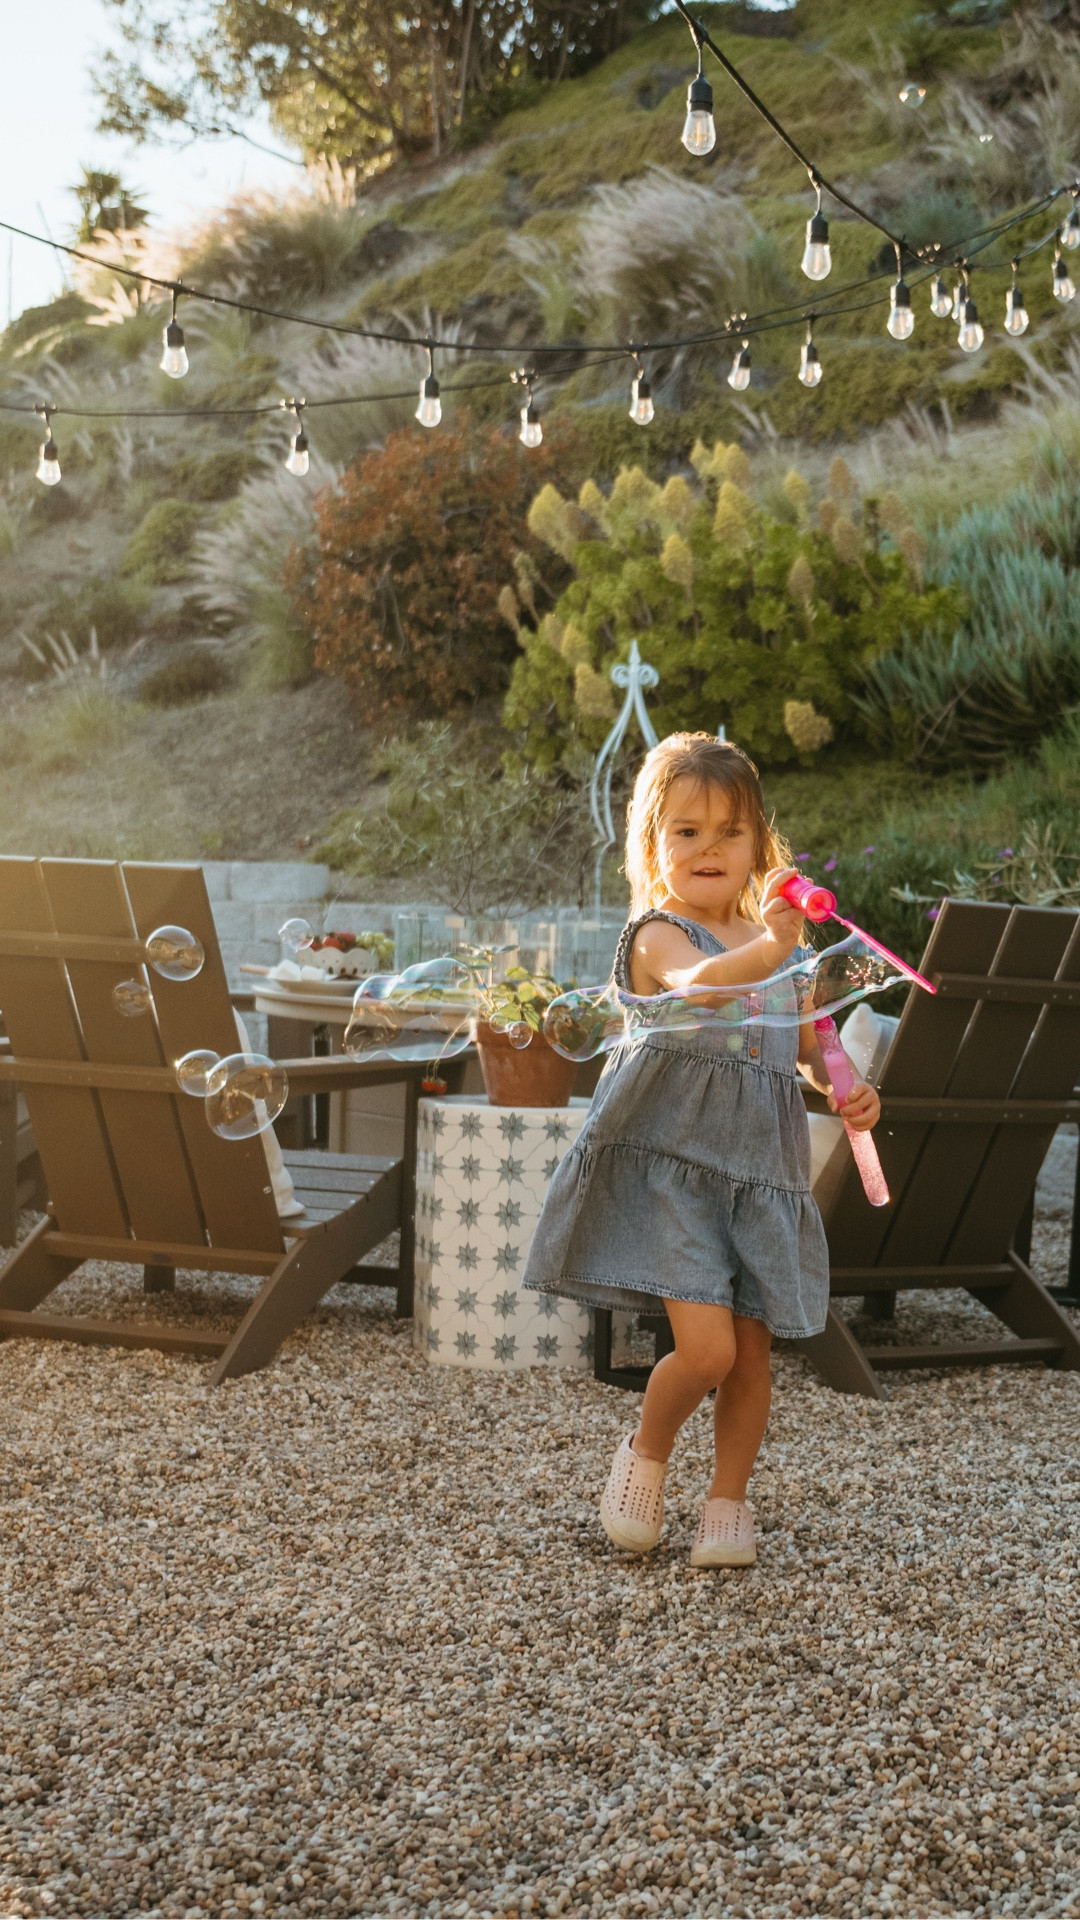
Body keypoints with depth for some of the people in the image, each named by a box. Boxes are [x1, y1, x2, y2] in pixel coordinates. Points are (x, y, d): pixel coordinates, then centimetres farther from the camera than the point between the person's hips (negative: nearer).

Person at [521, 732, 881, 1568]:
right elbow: (698, 983, -30)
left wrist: (849, 1089, 1)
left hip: (759, 1169, 6)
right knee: (707, 1347, -14)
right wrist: (768, 949, -48)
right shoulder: (658, 934, -7)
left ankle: (728, 1502, 26)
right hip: (671, 1162, -5)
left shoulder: (784, 943, 12)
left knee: (753, 1349, 6)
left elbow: (811, 1046, 22)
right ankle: (646, 1453, 17)